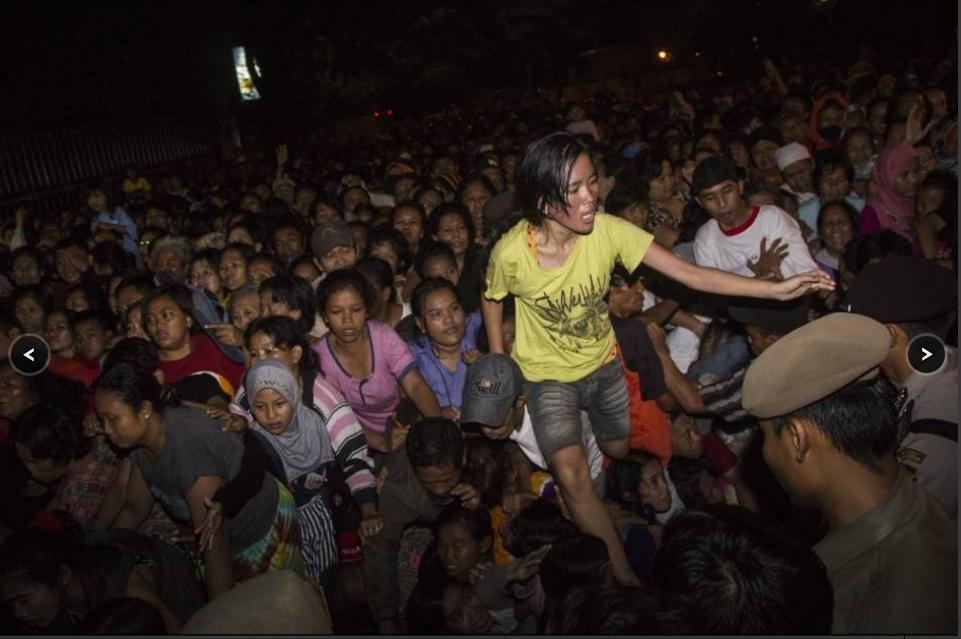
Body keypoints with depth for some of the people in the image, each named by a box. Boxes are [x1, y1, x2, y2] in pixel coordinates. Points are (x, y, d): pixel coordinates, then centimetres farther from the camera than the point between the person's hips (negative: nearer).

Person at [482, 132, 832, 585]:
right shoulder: (511, 252, -27)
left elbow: (689, 273, -25)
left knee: (620, 450, 21)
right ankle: (624, 576, 2)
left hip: (602, 361, 3)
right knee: (572, 476, -16)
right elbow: (492, 299, -5)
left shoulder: (607, 230, -24)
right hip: (548, 374, -3)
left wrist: (777, 289, -32)